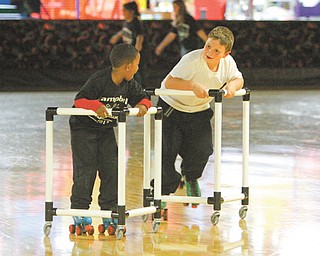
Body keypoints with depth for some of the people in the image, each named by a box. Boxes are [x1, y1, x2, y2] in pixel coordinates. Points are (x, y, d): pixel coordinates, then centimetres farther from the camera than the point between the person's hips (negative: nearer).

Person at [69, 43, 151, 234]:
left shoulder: (130, 84, -5)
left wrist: (142, 105, -19)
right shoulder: (98, 81, -25)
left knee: (112, 169, 0)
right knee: (85, 170, -8)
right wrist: (96, 105, -44)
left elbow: (142, 97, 4)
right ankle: (80, 211, 0)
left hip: (106, 130, 6)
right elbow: (79, 100, -26)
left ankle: (110, 211, 7)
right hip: (84, 127, -6)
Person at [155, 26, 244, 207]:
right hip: (172, 108, -4)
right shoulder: (192, 60, -32)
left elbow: (238, 79, 2)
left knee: (202, 150, -8)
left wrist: (232, 85, -23)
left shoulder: (228, 62, -14)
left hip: (199, 111, 4)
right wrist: (193, 85, -51)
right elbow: (169, 82, -36)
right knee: (168, 151, -6)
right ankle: (163, 190, 19)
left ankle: (190, 177, 26)